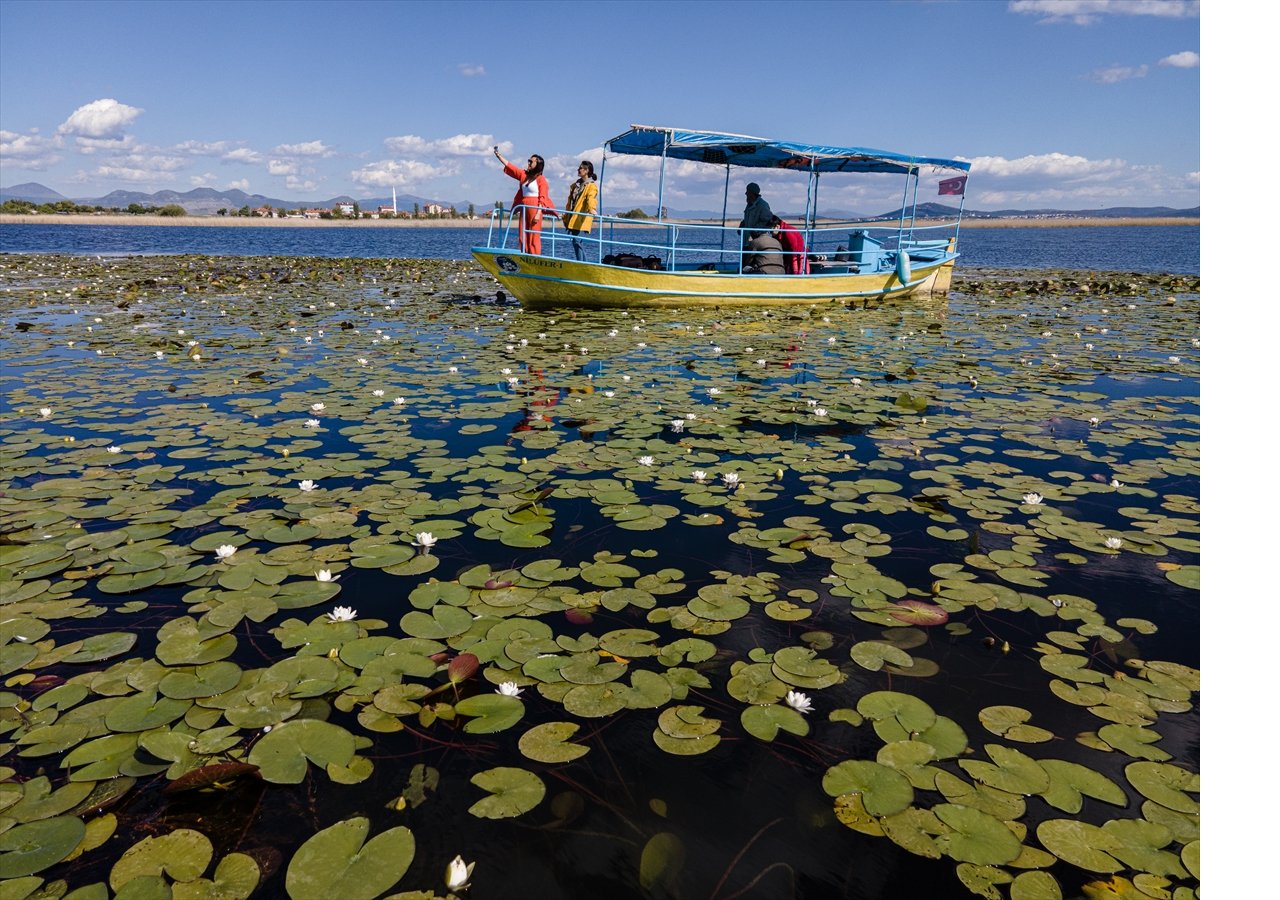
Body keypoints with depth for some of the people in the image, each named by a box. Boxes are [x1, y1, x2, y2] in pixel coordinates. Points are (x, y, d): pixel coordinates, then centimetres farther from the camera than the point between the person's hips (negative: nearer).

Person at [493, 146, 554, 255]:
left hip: (534, 209, -7)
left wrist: (538, 213, -19)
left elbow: (543, 198, -11)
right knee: (523, 237, 5)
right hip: (523, 208, 7)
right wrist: (498, 155, 18)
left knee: (534, 237, -8)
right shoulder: (523, 174, 13)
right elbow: (509, 166, 20)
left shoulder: (541, 179, -5)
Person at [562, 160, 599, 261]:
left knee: (576, 240, -16)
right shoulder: (575, 185, 21)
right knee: (575, 240, 7)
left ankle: (580, 263, -12)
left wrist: (592, 209, -42)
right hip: (572, 217, 8)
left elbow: (591, 198, -23)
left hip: (581, 219, -8)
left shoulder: (591, 186, -3)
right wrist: (565, 215, 29)